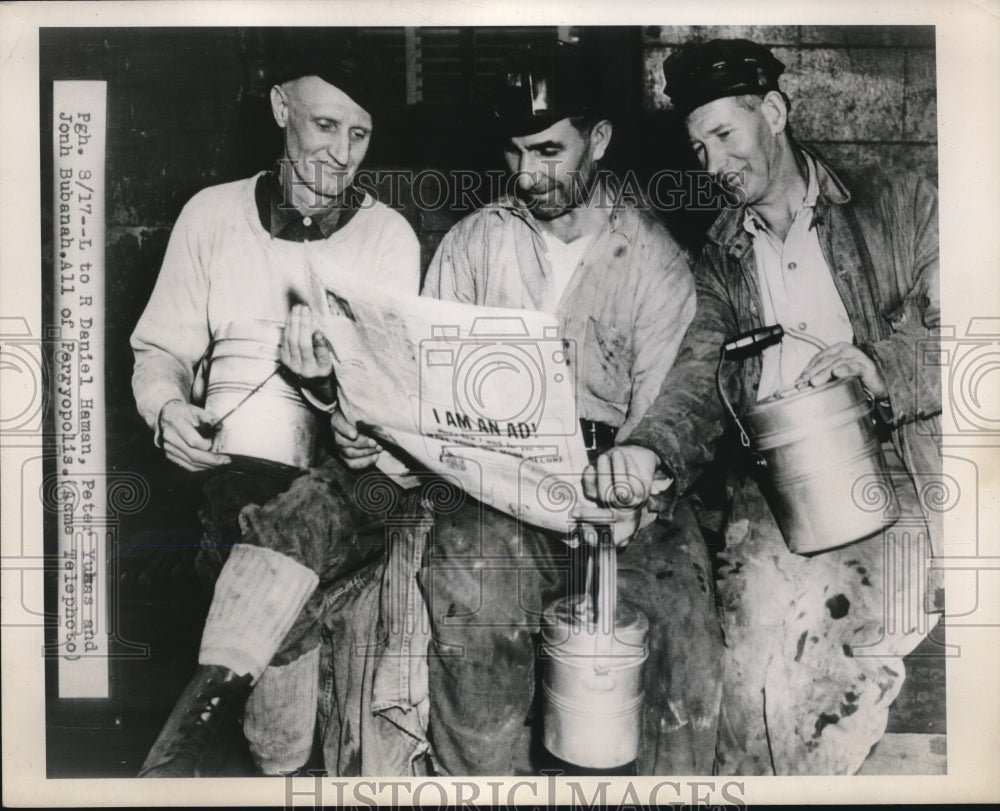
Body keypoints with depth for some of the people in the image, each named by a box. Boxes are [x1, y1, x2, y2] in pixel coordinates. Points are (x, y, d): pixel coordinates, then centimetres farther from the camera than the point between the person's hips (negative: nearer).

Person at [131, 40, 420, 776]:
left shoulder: (389, 235, 1)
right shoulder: (212, 215, 6)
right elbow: (161, 350, 9)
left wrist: (331, 382, -25)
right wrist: (168, 409, -13)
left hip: (348, 473, 0)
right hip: (239, 470, 1)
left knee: (305, 512, -34)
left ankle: (203, 710, -25)